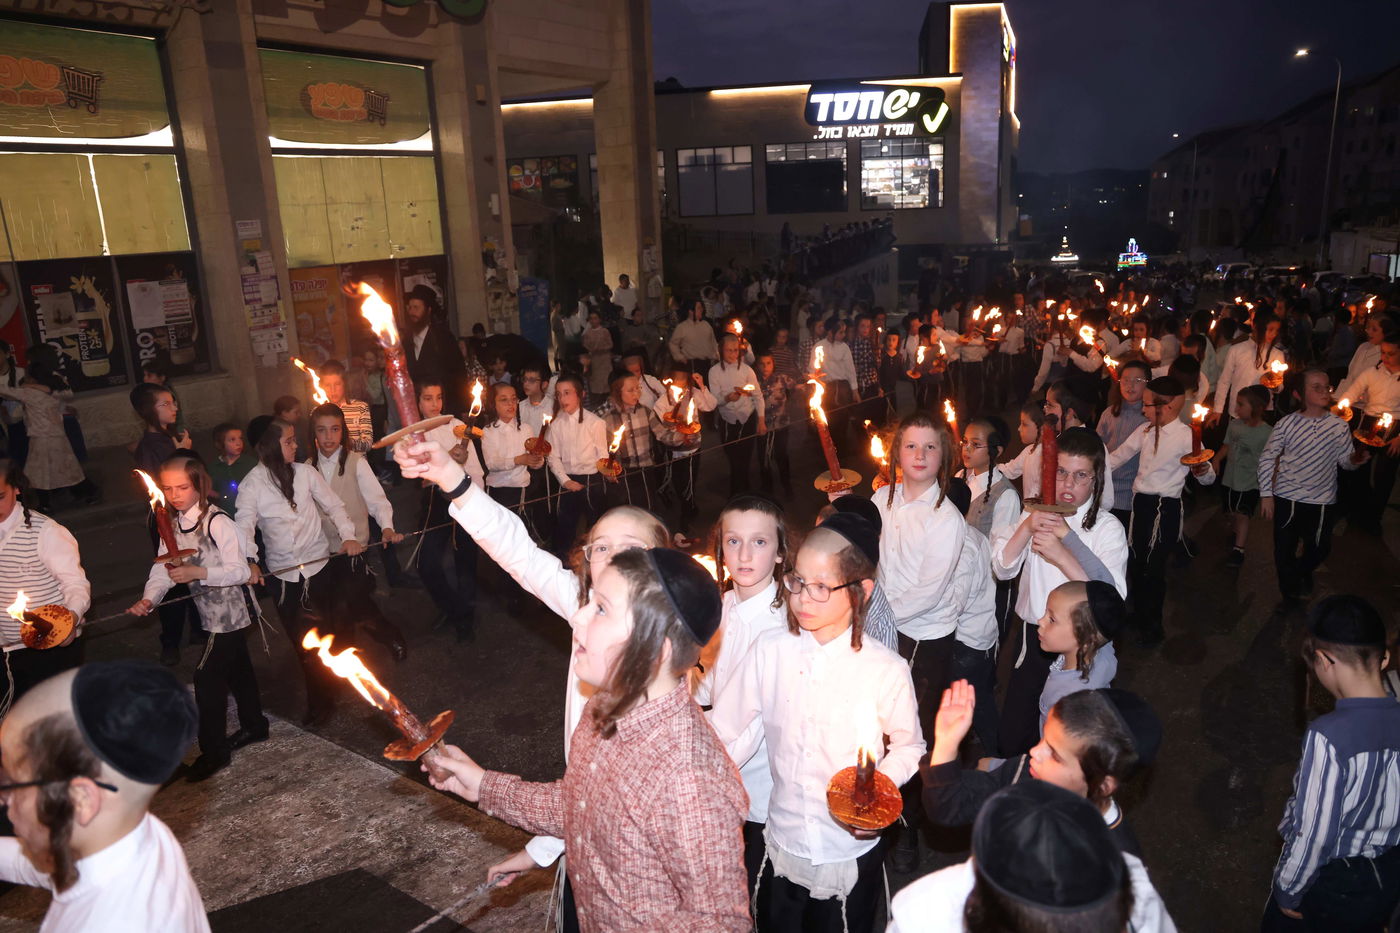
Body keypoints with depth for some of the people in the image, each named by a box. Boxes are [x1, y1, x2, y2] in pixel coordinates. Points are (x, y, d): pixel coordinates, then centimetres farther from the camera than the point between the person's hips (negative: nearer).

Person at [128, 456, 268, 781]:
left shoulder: (217, 522, -21)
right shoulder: (172, 524, 4)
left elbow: (240, 571, -22)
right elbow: (162, 568, 0)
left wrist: (198, 572, -34)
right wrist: (148, 599, -17)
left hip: (229, 611, -8)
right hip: (210, 610, 8)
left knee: (207, 676, -5)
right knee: (236, 667, 21)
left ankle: (213, 751, 8)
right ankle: (254, 726, 38)